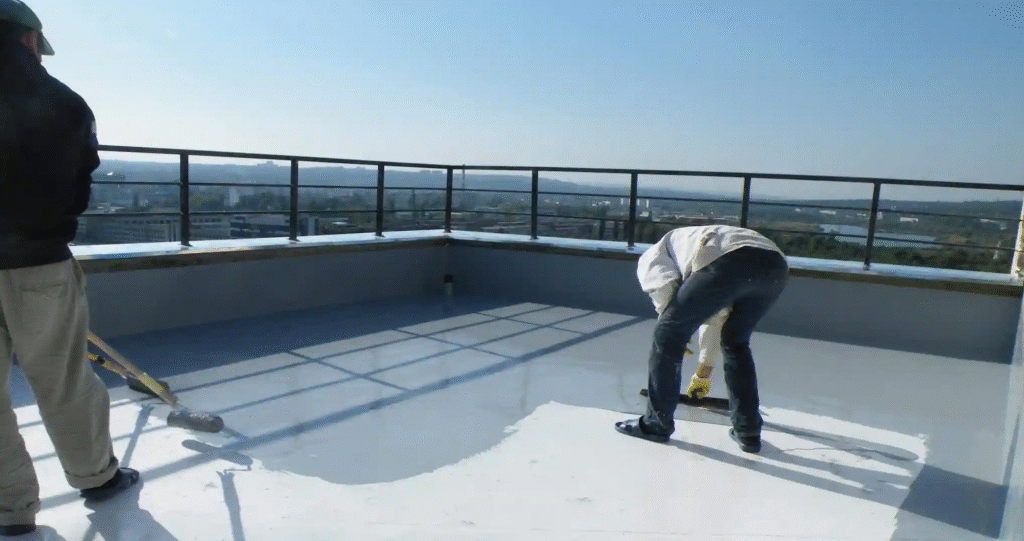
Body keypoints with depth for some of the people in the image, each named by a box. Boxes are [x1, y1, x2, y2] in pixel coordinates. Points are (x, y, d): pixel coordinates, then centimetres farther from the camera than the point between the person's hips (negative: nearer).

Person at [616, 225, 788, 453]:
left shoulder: (650, 256, 28)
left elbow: (663, 287, 2)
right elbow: (714, 318, 52)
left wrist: (675, 325, 19)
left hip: (727, 262, -8)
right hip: (776, 265, 8)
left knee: (668, 334, 9)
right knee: (736, 343, 28)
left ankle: (656, 424, 18)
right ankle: (748, 432, 29)